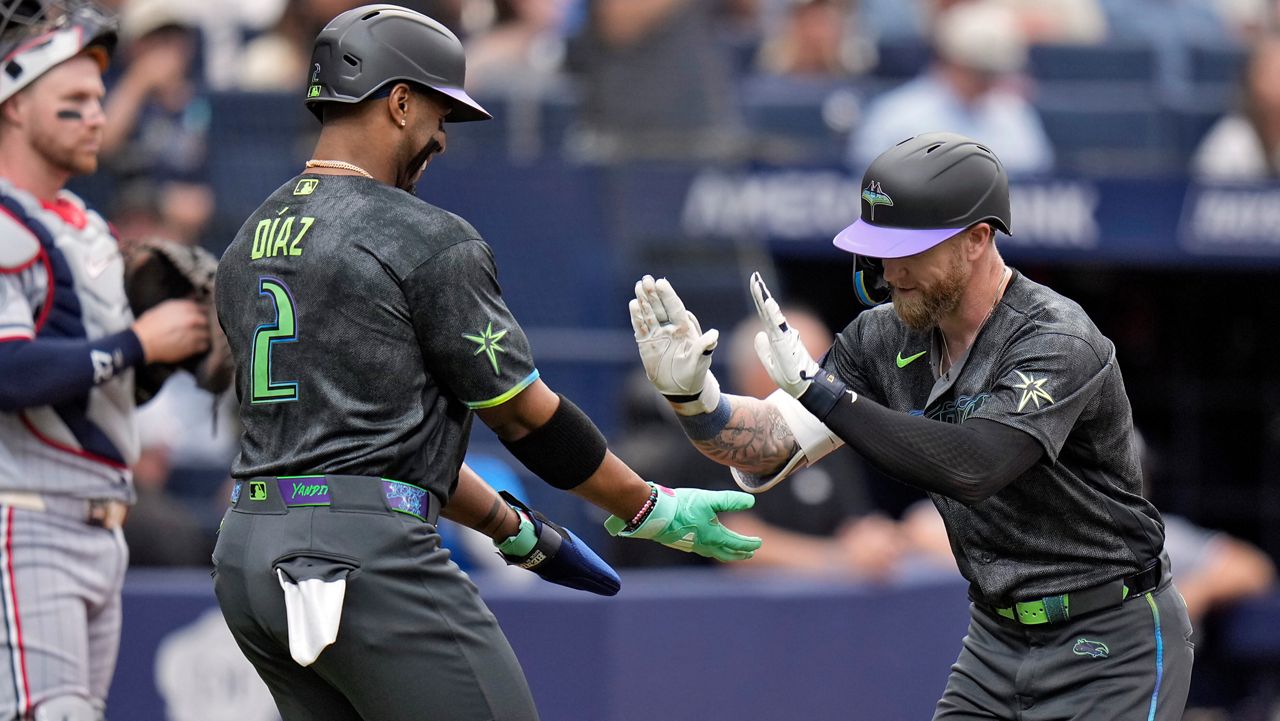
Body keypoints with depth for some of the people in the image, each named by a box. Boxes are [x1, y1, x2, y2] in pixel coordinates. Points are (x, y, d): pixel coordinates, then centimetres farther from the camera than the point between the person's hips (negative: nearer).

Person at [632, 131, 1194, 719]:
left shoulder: (1059, 343, -22)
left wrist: (816, 387, -35)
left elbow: (973, 468, -36)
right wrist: (692, 395, -26)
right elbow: (773, 447, -4)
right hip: (998, 638, 7)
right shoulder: (889, 336, 0)